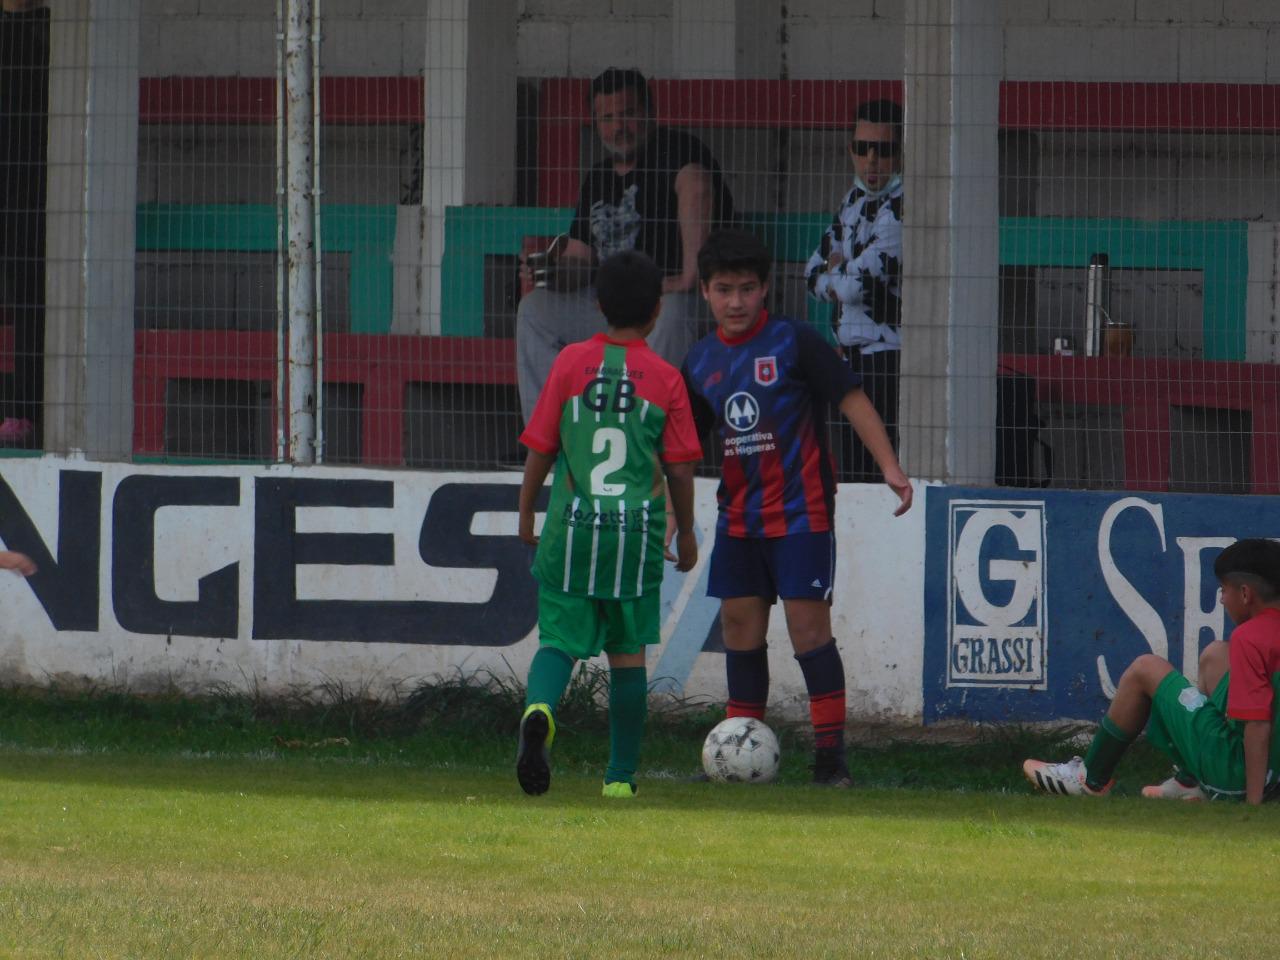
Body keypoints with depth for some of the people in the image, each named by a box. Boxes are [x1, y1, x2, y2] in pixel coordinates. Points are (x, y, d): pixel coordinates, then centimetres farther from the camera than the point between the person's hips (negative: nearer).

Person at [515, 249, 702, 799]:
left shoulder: (571, 363, 0)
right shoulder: (666, 380, -1)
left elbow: (539, 449, 2)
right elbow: (680, 468, 2)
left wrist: (526, 517, 15)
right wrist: (686, 534, 16)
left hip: (571, 527, 0)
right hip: (637, 532, 0)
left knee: (560, 640, 3)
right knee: (628, 652, 11)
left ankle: (540, 710, -29)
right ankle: (621, 774, 14)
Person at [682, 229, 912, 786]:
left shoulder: (795, 343, -8)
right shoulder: (701, 361, 8)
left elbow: (852, 401, -8)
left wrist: (890, 468, -17)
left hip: (800, 513, -5)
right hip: (738, 519, 5)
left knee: (808, 626, -9)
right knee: (740, 627, 5)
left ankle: (831, 755, -8)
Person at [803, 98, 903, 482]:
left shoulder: (902, 207, -16)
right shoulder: (857, 198, 14)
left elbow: (855, 285, -19)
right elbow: (816, 269, 20)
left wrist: (833, 276, 3)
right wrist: (841, 278, -1)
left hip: (890, 354, -9)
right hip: (856, 353, 9)